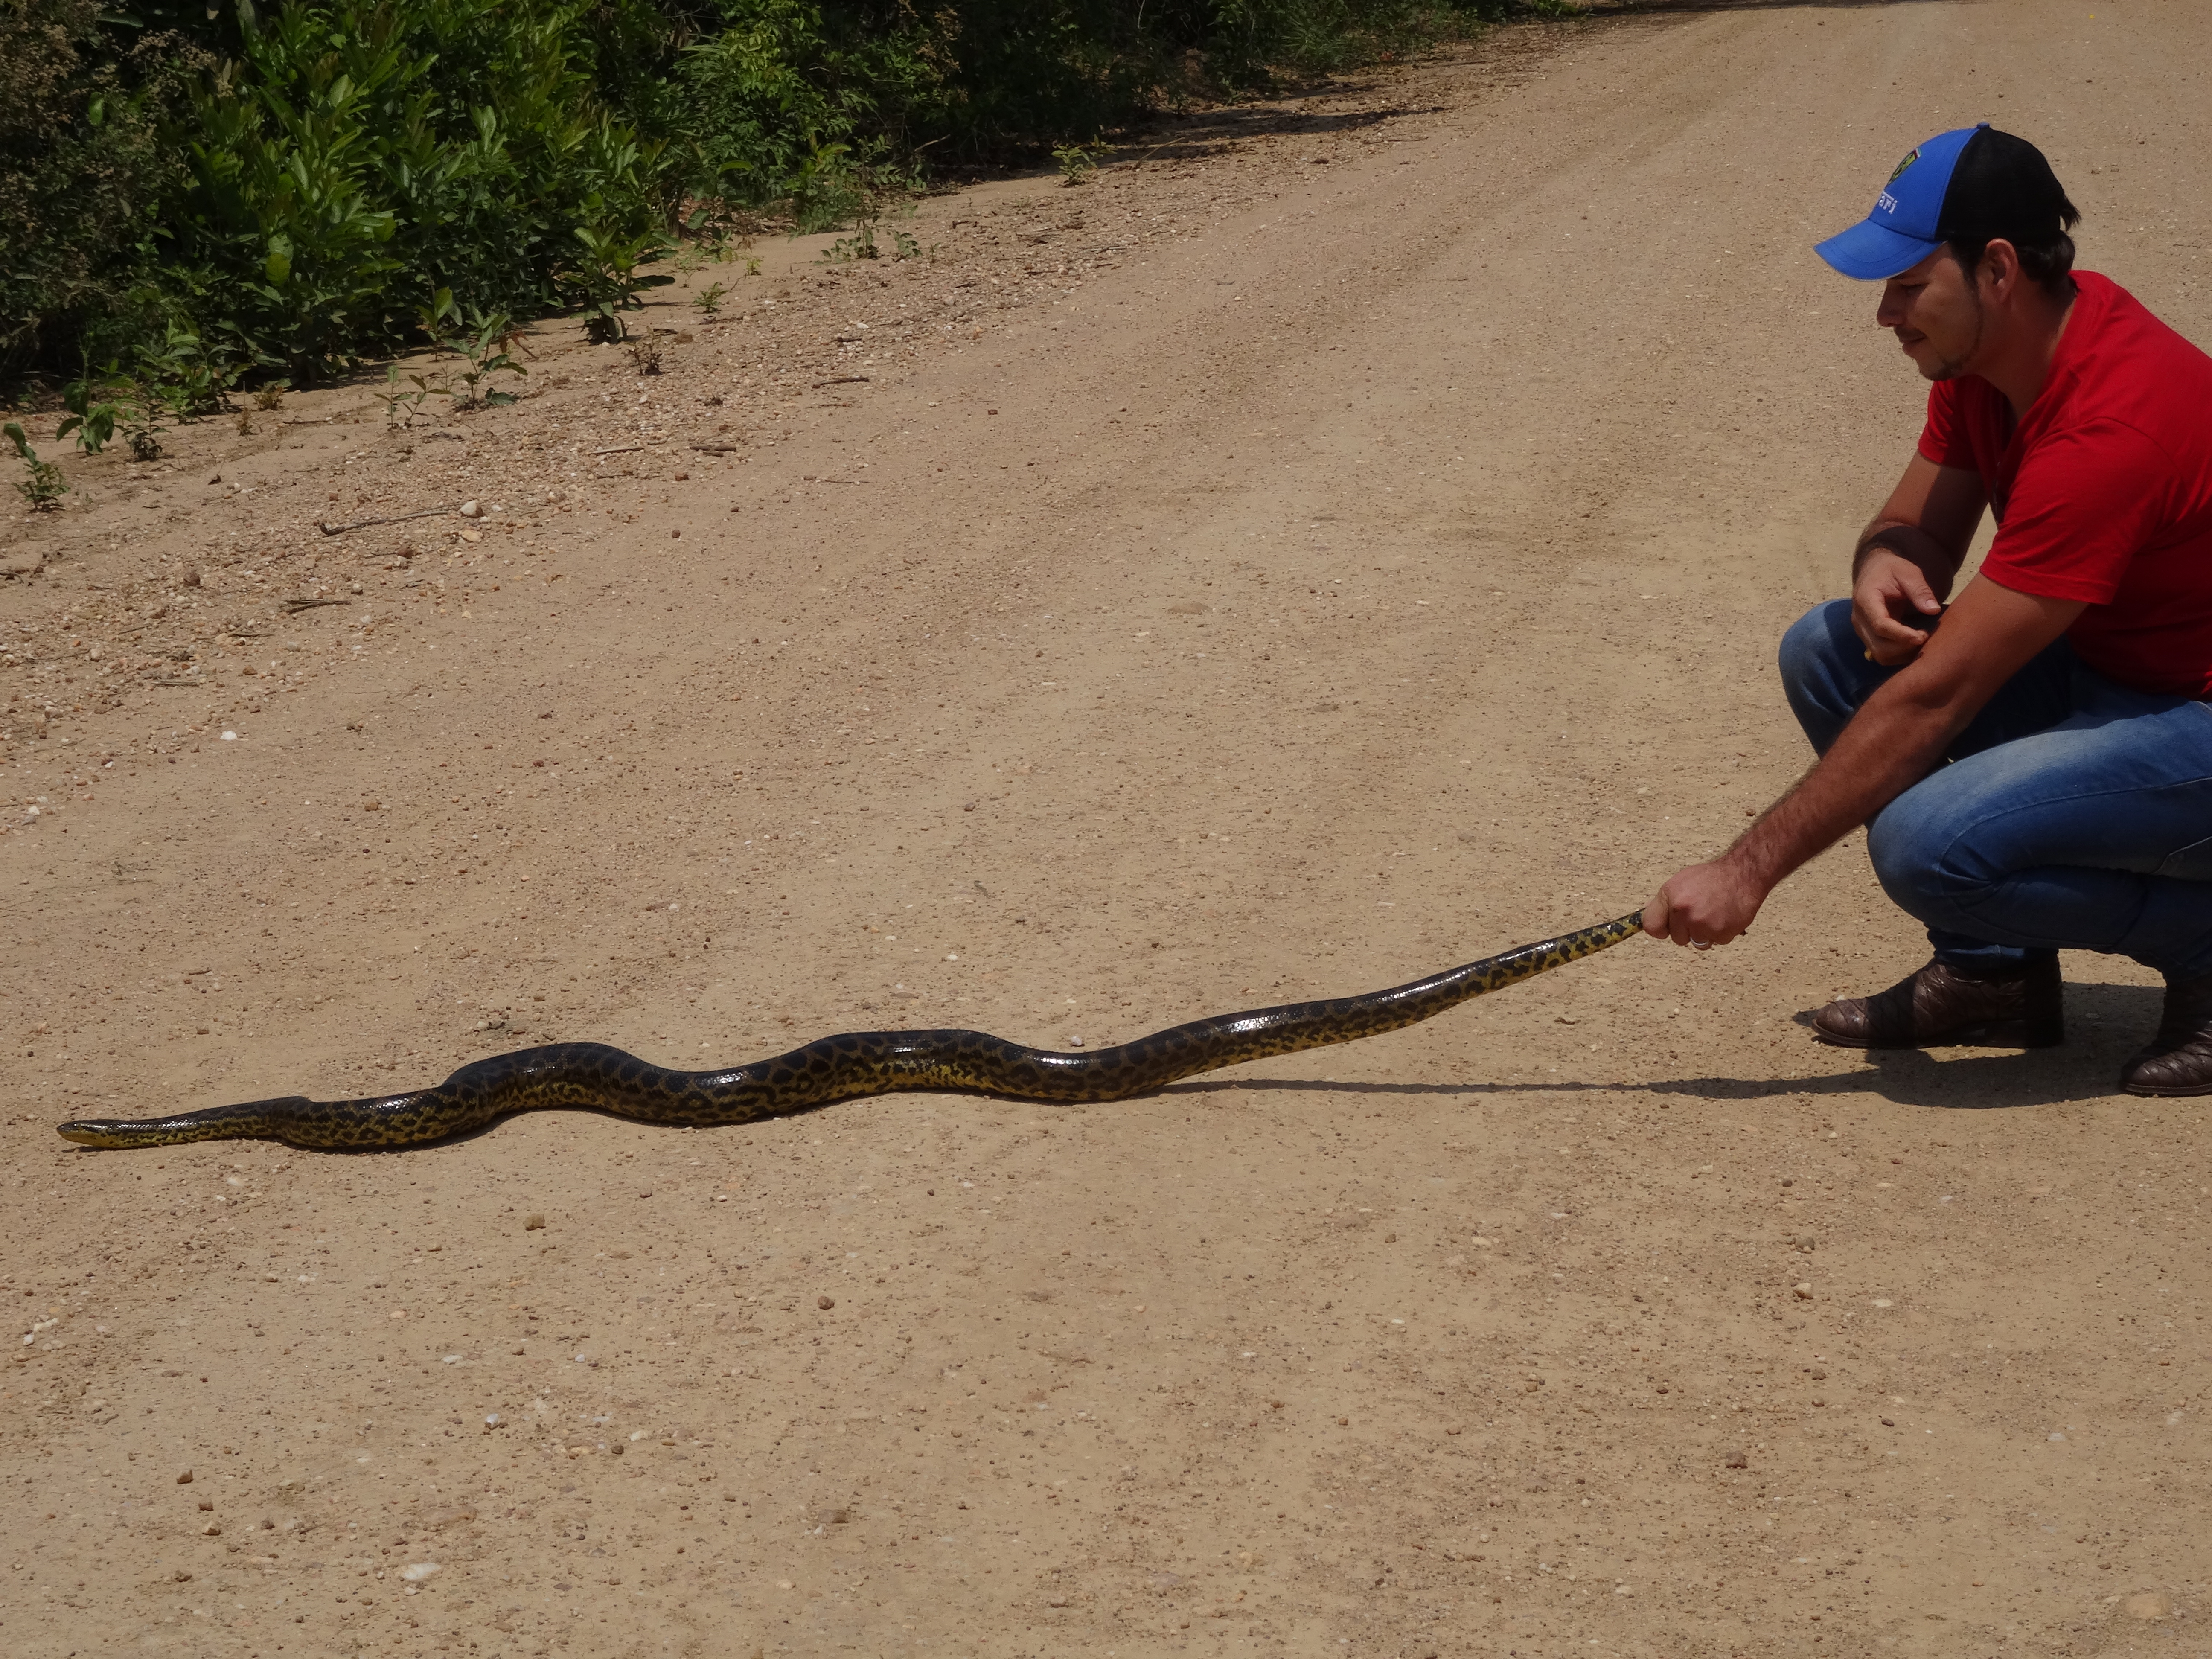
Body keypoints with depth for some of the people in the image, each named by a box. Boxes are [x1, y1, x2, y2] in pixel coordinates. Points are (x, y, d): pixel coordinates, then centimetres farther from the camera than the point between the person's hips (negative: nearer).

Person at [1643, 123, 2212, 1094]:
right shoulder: (1984, 355, -3)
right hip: (2099, 671, 9)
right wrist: (1885, 566, -17)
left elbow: (1935, 698, -30)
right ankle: (1996, 972, 4)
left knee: (1927, 844, -30)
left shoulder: (2107, 431, -30)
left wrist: (1748, 869, -26)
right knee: (1827, 652, -3)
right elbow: (1917, 522, 11)